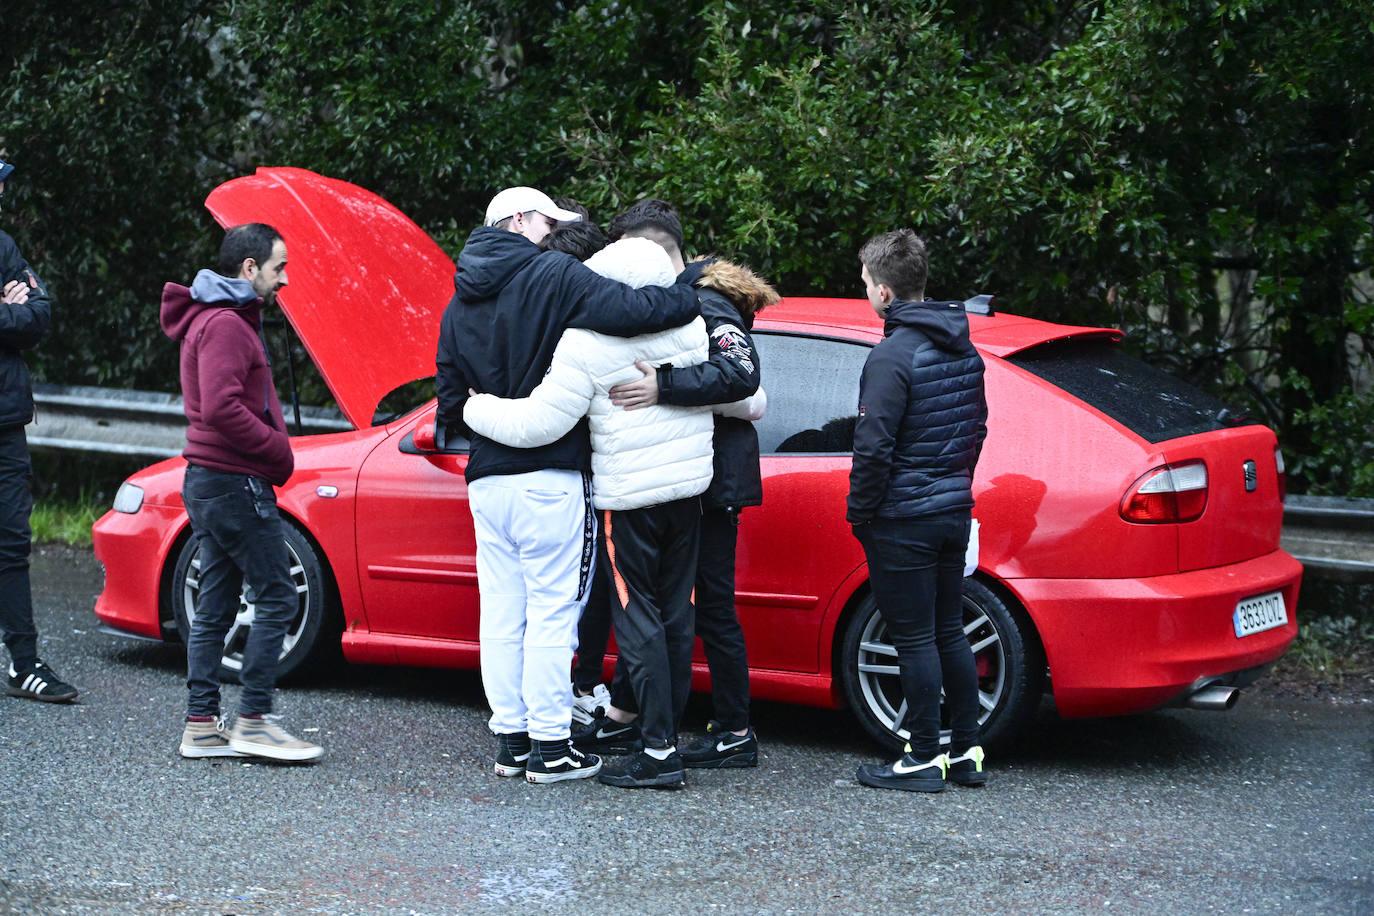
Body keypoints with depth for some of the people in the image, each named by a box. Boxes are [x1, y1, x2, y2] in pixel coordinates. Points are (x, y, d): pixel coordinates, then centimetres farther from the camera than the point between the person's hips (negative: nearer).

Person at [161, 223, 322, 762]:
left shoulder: (223, 319, 20)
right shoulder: (225, 324, -14)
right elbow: (220, 409, -24)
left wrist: (274, 453, 10)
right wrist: (279, 451, -15)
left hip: (210, 480, 11)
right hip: (234, 483, -11)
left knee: (216, 607, 10)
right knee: (277, 597, -7)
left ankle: (201, 726, 11)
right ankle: (253, 722, -5)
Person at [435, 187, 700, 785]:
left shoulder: (460, 304, 14)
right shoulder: (553, 276, -9)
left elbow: (450, 401, 13)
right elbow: (631, 310, -22)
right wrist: (694, 293, -8)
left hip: (487, 481, 7)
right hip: (550, 479, -7)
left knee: (501, 615, 11)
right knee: (552, 612, -1)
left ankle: (510, 740, 16)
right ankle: (550, 748, 1)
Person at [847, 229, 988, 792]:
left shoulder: (893, 356, -18)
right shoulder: (963, 350, 9)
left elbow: (873, 448, -20)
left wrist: (860, 513, -9)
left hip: (902, 522, -8)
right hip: (953, 511, 8)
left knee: (915, 640, -1)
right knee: (949, 633, 15)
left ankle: (924, 760, 4)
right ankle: (966, 751, 20)